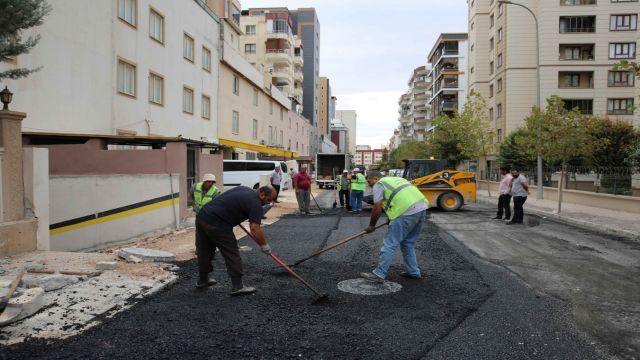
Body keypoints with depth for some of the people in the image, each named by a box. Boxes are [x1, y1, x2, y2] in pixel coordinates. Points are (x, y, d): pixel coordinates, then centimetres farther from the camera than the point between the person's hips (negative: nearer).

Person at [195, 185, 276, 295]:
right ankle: (237, 286, 3)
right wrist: (264, 246, -7)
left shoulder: (244, 189, 18)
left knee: (204, 252, 21)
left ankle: (203, 280, 36)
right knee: (231, 253, 1)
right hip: (216, 224, -9)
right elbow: (255, 228, -16)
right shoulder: (256, 204, -8)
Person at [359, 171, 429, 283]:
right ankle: (413, 272, 27)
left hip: (407, 213, -9)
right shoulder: (394, 179, 30)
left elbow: (377, 209, 0)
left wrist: (371, 226, 13)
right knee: (408, 243, 22)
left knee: (390, 244, -2)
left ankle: (379, 274, 1)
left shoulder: (378, 185, 5)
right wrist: (392, 217, 33)